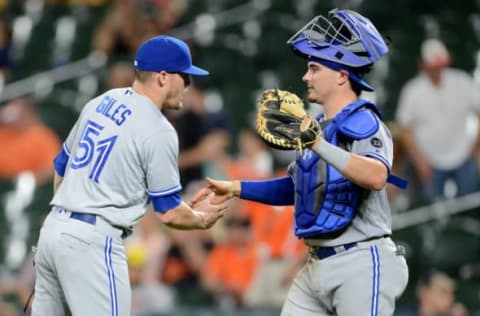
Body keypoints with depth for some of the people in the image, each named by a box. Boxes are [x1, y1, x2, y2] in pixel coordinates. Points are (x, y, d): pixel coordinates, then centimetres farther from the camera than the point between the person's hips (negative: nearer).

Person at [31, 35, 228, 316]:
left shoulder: (99, 103, 13)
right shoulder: (158, 131, -10)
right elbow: (168, 212, -7)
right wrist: (202, 218, 13)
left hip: (52, 228, 8)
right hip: (93, 240, -8)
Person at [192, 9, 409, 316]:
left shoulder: (363, 123, -12)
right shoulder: (318, 127, 15)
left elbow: (376, 176, -33)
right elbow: (296, 187, 27)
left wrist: (319, 146, -43)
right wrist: (237, 188, 21)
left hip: (362, 265, -9)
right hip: (317, 265, 9)